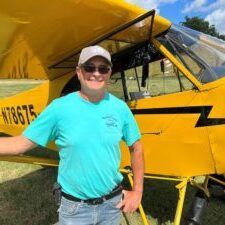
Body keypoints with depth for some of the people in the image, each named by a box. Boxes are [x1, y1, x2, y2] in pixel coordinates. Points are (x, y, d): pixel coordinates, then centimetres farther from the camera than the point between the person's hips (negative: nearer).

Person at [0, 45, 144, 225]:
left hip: (113, 203, 3)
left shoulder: (120, 108, -7)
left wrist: (137, 191, 1)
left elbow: (136, 149, 3)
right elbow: (21, 143, -9)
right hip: (74, 208, -2)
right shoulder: (59, 108, -14)